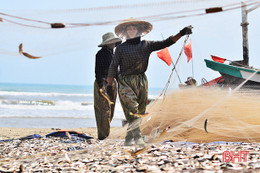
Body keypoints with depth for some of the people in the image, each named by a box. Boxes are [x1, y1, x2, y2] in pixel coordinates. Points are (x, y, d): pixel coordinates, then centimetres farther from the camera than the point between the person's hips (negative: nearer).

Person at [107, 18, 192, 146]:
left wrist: (181, 34, -5)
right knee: (132, 110, -16)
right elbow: (113, 67, 8)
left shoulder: (146, 45, 10)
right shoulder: (121, 48, 6)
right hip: (125, 82, -4)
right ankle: (138, 137, -20)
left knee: (140, 111, 5)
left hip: (141, 81, 4)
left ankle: (128, 139, 15)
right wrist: (109, 84, 2)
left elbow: (165, 43, 5)